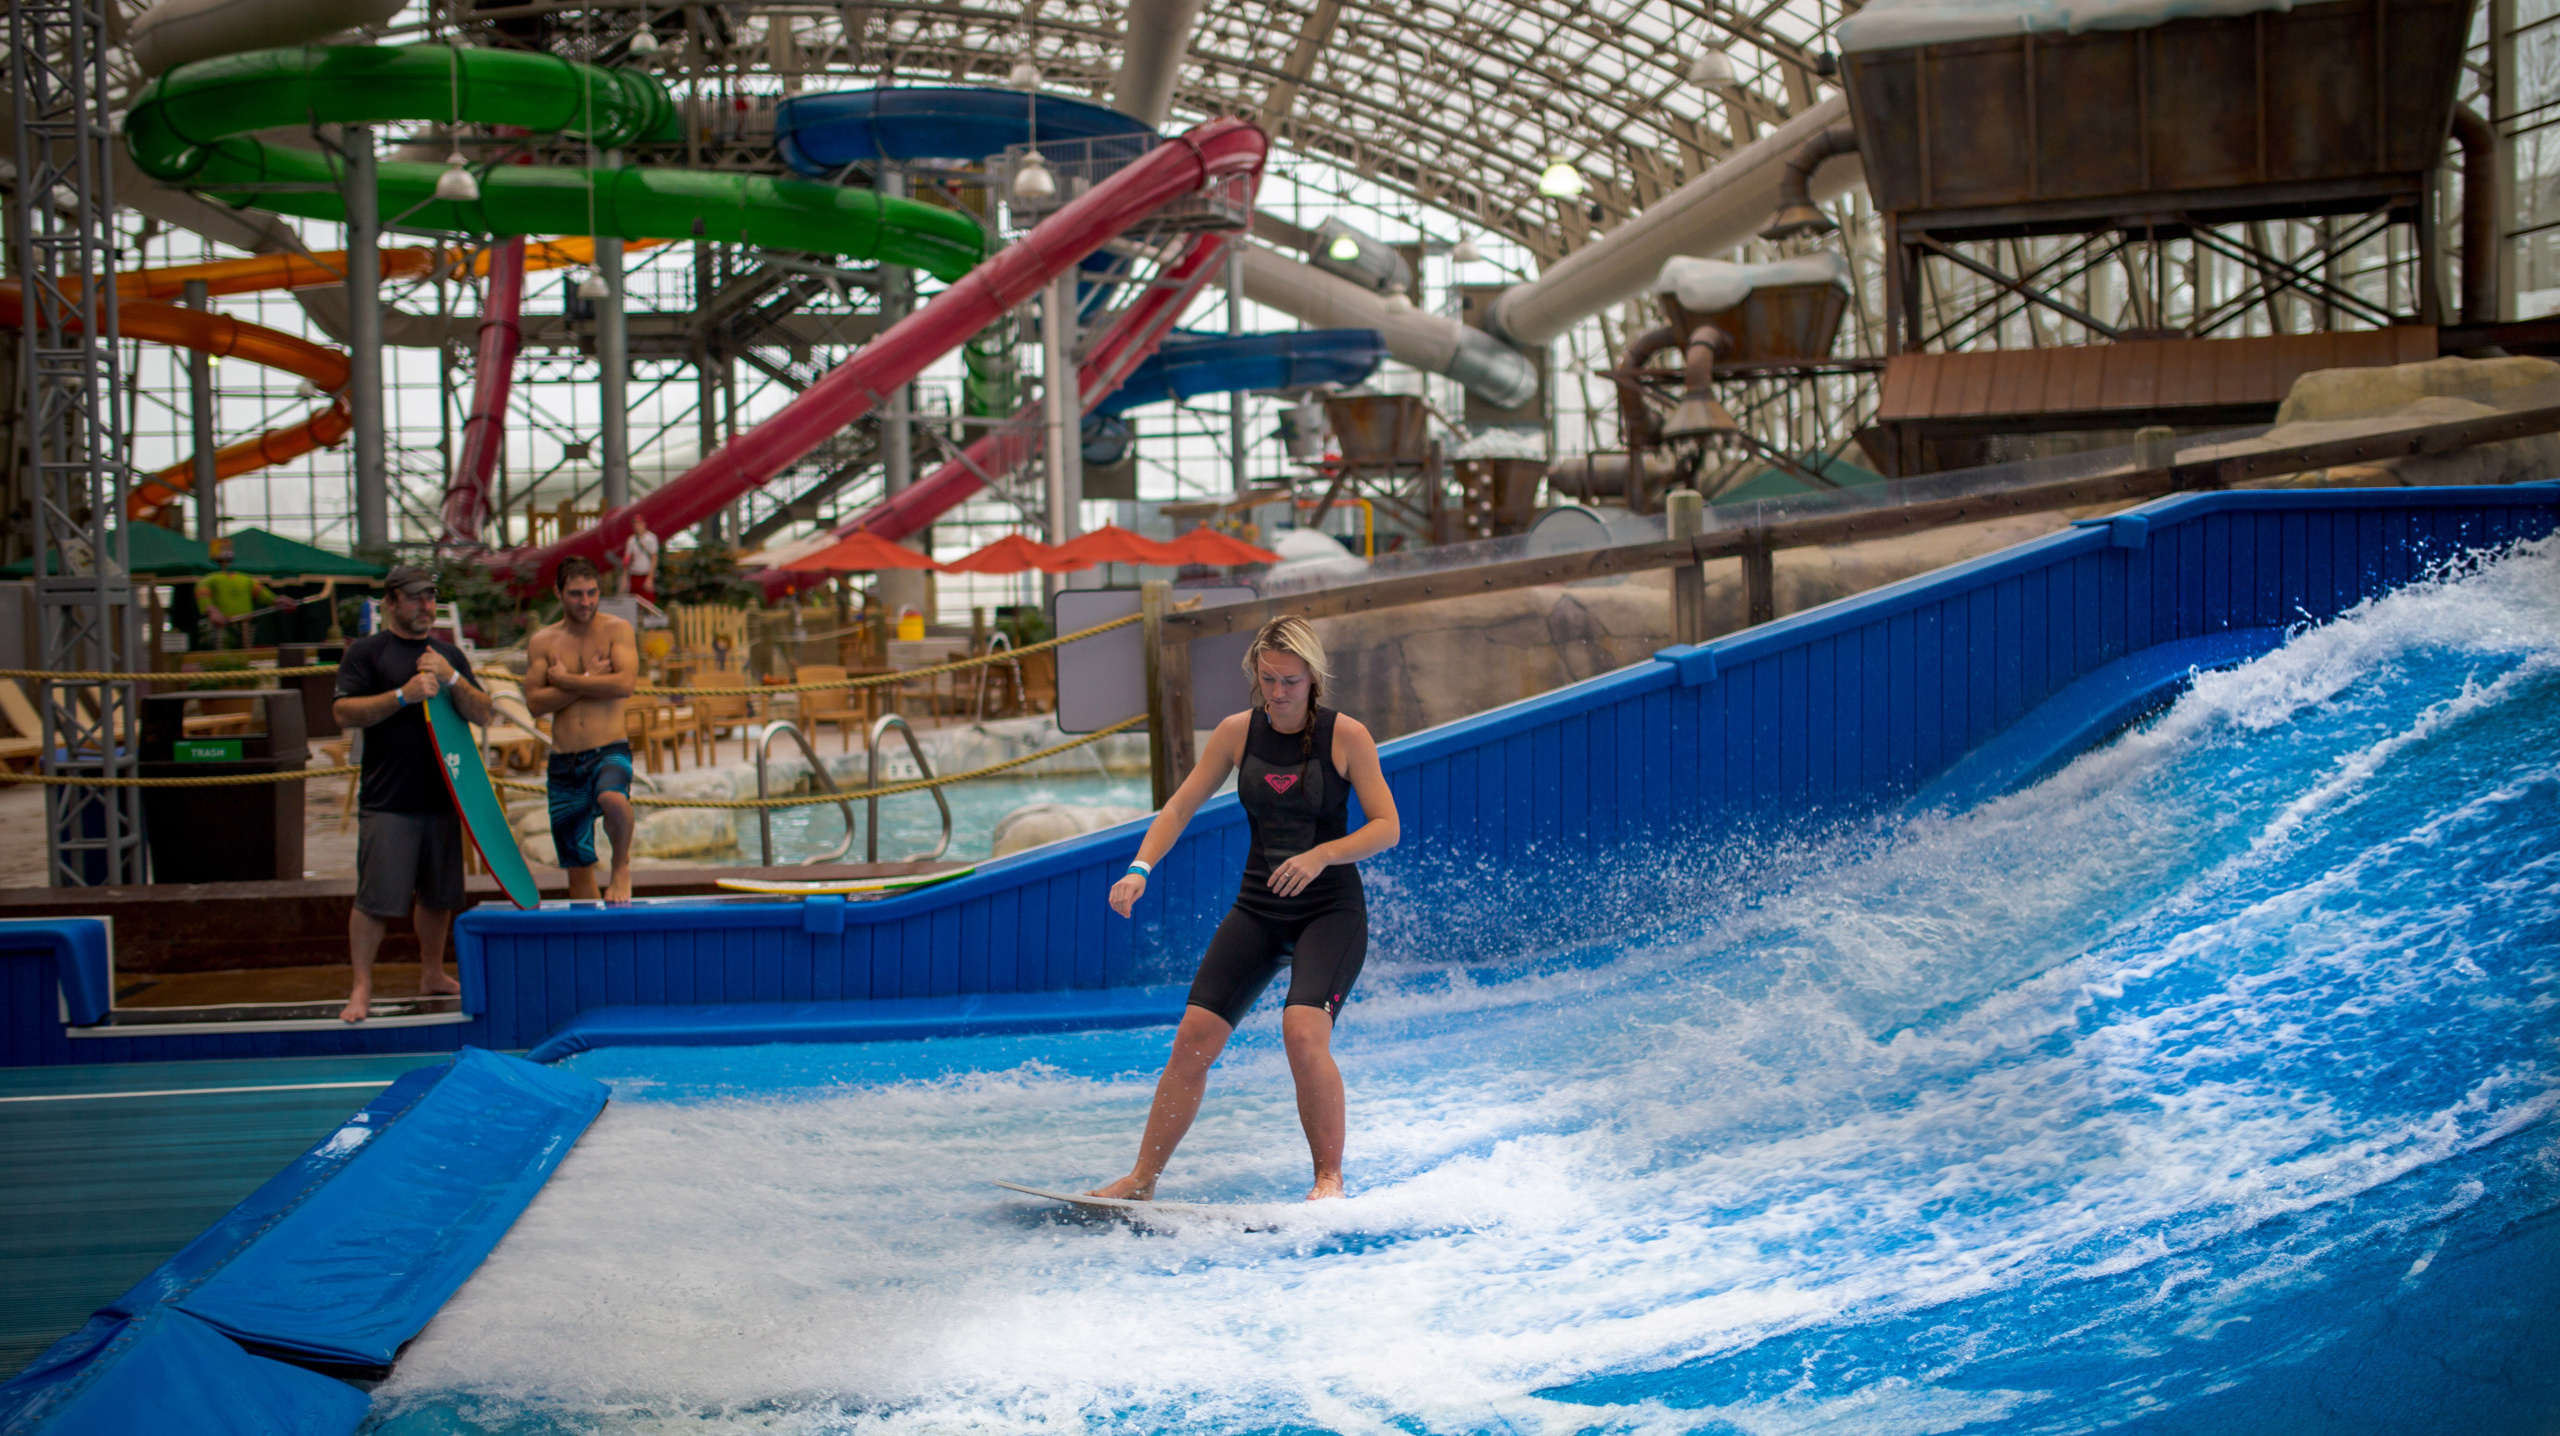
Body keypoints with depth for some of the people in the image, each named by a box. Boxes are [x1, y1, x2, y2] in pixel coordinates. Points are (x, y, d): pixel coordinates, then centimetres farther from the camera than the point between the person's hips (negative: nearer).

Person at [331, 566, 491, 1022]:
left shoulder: (450, 655, 15)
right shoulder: (366, 652, 0)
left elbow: (482, 714, 9)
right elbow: (345, 712, -9)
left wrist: (451, 679, -8)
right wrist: (403, 695, -17)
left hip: (441, 797, 5)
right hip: (387, 801, -5)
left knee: (438, 895, 13)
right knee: (376, 899, -8)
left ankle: (432, 974, 28)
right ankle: (361, 988, -1)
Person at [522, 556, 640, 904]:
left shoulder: (616, 630, 0)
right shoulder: (542, 643, 8)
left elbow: (625, 683, -15)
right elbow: (535, 702, -3)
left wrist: (567, 681, -9)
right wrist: (589, 679, -10)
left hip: (609, 751, -3)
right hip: (564, 762, 3)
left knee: (612, 799, -35)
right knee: (577, 863, 6)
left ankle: (622, 866, -7)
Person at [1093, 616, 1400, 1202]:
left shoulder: (1346, 736, -8)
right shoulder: (1238, 732, 1)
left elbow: (1386, 827, -9)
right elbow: (1180, 807, 5)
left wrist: (1321, 854, -24)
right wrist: (1141, 869, -10)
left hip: (1331, 911, -4)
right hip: (1256, 909, 4)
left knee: (1303, 1033, -26)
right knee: (1194, 1037, -6)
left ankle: (1330, 1175, -7)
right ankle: (1142, 1179, 5)